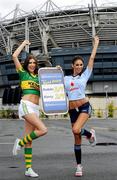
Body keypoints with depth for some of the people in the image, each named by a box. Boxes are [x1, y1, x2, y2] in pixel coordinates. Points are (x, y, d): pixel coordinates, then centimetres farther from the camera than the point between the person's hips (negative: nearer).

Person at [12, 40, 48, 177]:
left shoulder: (38, 77, 19)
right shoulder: (23, 73, 5)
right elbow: (14, 56, -4)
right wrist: (23, 44, 7)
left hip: (35, 108, 6)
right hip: (26, 105, -6)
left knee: (30, 139, 4)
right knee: (43, 130, -21)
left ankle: (28, 169, 4)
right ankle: (20, 142, -2)